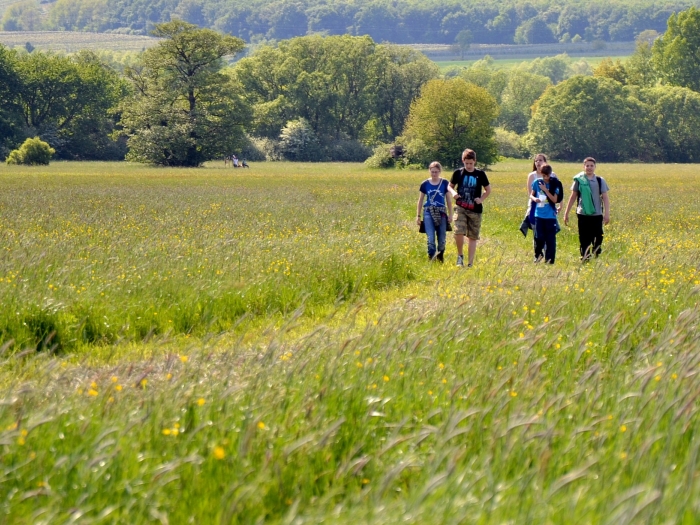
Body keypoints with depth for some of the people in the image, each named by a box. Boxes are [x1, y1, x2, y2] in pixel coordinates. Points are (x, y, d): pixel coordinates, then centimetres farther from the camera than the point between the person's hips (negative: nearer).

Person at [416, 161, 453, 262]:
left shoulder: (444, 183, 0)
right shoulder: (425, 184, 2)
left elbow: (449, 199, 6)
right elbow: (420, 200, 10)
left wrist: (450, 214, 4)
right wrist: (418, 216, 9)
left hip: (441, 213, 0)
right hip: (428, 212, 0)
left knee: (442, 239, 4)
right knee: (430, 238, -13)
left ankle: (440, 257, 25)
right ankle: (432, 259, -9)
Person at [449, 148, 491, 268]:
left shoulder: (480, 174, 1)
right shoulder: (458, 173, 2)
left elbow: (488, 190, 10)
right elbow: (450, 186, 15)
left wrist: (481, 199, -7)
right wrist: (453, 192, -8)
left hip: (475, 210, 1)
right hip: (461, 208, -1)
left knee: (473, 237, 5)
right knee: (458, 233, -19)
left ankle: (470, 263, 11)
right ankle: (460, 255, 5)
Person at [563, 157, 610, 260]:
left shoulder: (600, 181, 4)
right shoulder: (579, 180, 3)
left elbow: (605, 198, 4)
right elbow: (573, 197, 9)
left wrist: (607, 213, -6)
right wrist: (566, 213, 8)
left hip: (597, 215, 0)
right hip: (583, 214, 0)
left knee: (597, 240, 0)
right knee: (584, 240, -1)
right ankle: (585, 259, 3)